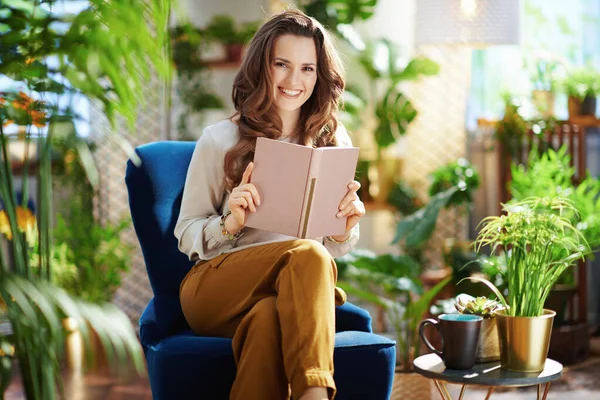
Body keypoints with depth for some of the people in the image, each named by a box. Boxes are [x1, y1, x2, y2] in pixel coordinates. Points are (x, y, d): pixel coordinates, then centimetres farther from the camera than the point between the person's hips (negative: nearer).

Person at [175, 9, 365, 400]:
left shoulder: (335, 143, 12)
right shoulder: (220, 140, 2)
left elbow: (336, 249, 17)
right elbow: (186, 237, 5)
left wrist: (347, 227, -7)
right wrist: (230, 223, -17)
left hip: (302, 292, 2)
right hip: (214, 287, -2)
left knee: (268, 315, -38)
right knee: (306, 255, -35)